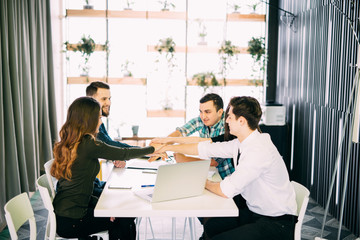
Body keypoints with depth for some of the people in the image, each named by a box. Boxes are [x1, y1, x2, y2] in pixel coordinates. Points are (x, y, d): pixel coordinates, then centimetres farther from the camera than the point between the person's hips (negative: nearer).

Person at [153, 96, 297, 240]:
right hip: (253, 210, 9)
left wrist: (205, 183, -4)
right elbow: (205, 148, 10)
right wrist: (168, 147, 15)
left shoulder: (259, 150, -27)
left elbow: (226, 190, -25)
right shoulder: (241, 143, 0)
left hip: (277, 222, -9)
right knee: (211, 226, 9)